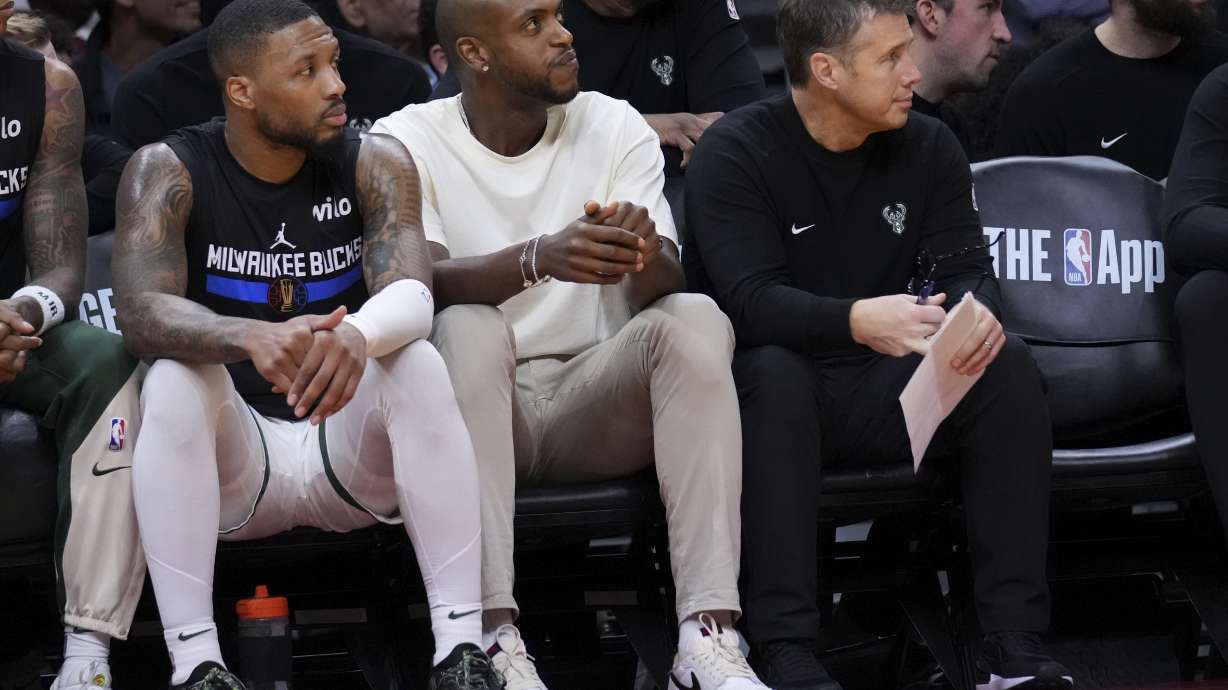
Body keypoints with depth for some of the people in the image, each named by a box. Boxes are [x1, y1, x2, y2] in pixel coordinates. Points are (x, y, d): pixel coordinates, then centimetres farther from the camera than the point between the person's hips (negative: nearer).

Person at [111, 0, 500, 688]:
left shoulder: (374, 163, -5)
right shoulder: (168, 172, -9)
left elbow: (411, 295, -22)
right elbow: (142, 313, -25)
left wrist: (359, 335, -47)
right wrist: (252, 338, -47)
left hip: (352, 450, 1)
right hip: (233, 457, -1)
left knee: (418, 362, -27)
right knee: (174, 378, -29)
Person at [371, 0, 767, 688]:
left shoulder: (617, 128, 4)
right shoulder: (406, 141, -4)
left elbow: (665, 290, -7)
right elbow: (419, 282, -20)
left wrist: (645, 254, -33)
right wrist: (538, 258, -39)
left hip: (595, 405, 3)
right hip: (477, 410, -2)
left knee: (697, 318, -24)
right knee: (469, 326, -32)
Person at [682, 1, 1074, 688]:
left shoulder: (929, 148, 4)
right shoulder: (735, 153, -12)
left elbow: (966, 267, -2)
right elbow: (752, 300, -24)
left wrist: (977, 311, -29)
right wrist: (856, 320, -44)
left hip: (881, 392, 4)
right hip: (778, 393, -4)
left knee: (1008, 364, -20)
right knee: (773, 372, -37)